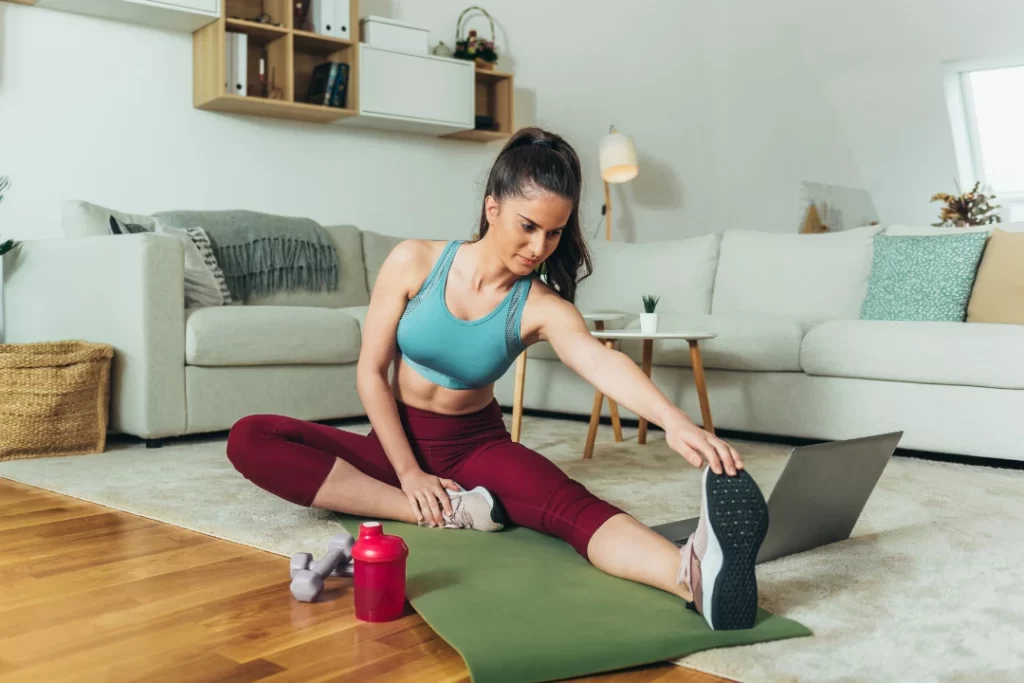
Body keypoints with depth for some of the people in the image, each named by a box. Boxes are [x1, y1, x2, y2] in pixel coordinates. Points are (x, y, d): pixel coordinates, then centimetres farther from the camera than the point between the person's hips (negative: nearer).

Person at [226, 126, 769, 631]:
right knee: (249, 439, -24)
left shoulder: (542, 307, -15)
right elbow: (370, 372, -9)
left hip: (477, 446, -1)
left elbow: (601, 362, -35)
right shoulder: (414, 262, -13)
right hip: (396, 440, 2)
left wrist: (674, 421, -55)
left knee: (572, 505, -34)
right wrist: (408, 471, -16)